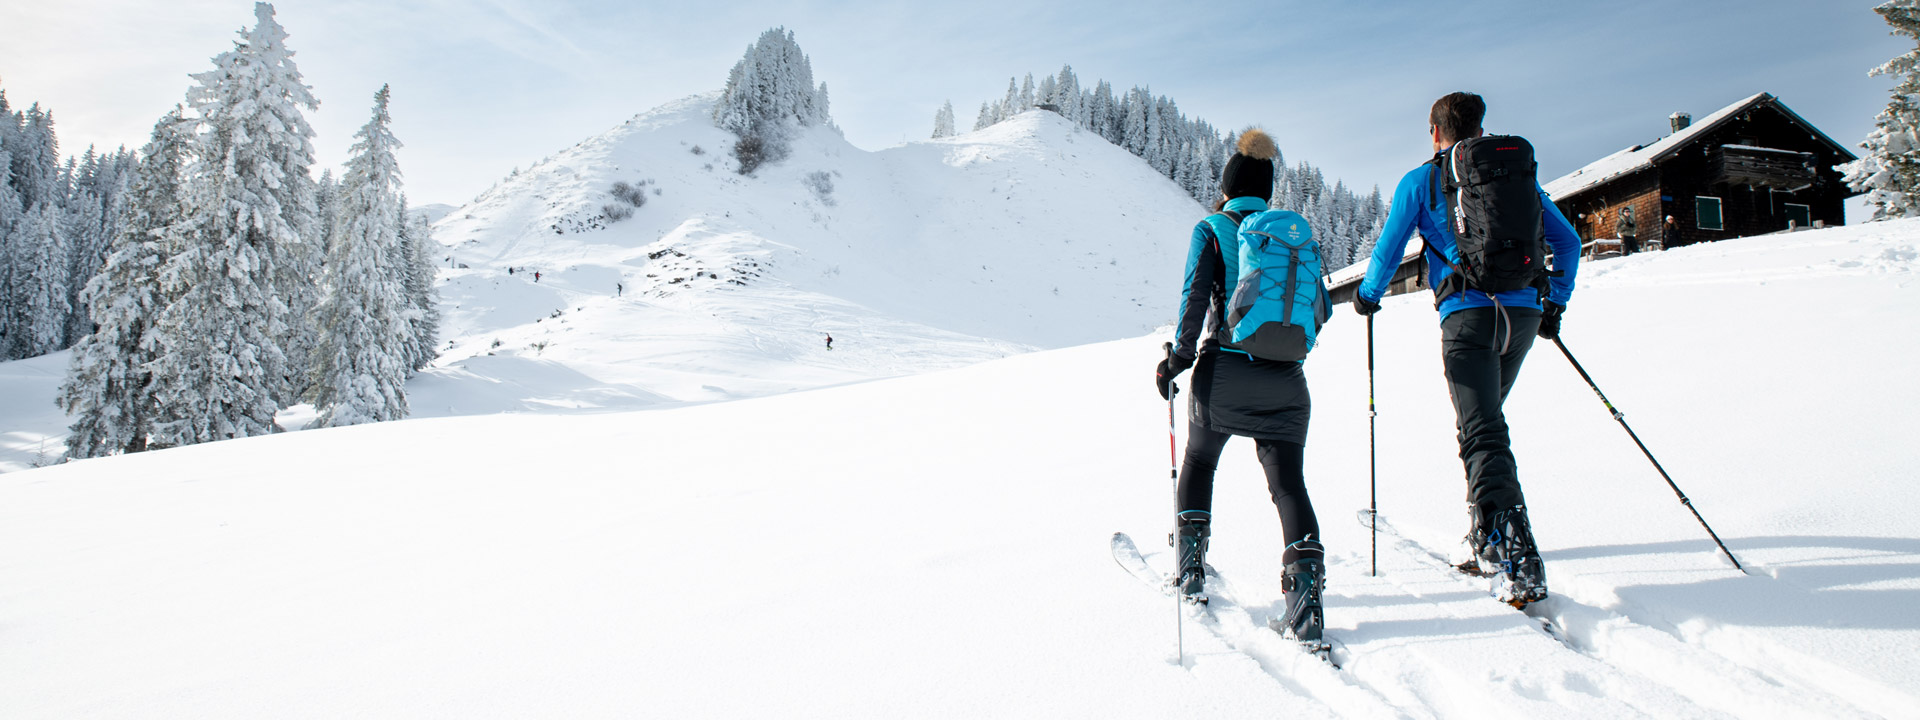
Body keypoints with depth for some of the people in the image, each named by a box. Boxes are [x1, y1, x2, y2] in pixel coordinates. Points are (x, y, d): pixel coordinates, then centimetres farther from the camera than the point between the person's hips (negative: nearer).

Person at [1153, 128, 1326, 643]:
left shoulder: (1212, 229, 2)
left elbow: (1196, 297, -10)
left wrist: (1179, 356, -1)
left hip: (1225, 370, -2)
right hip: (1284, 378, 2)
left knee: (1199, 460, 21)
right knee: (1288, 481, 2)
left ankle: (1191, 566, 21)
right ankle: (1306, 586, -14)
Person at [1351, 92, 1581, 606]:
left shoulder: (1420, 181, 8)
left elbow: (1388, 251, 7)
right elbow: (1567, 242, 18)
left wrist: (1367, 295, 26)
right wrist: (1556, 302, 28)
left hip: (1468, 313, -5)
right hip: (1524, 313, 5)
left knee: (1482, 433, -12)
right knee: (1483, 419, 21)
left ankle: (1516, 553, -30)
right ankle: (1484, 539, 24)